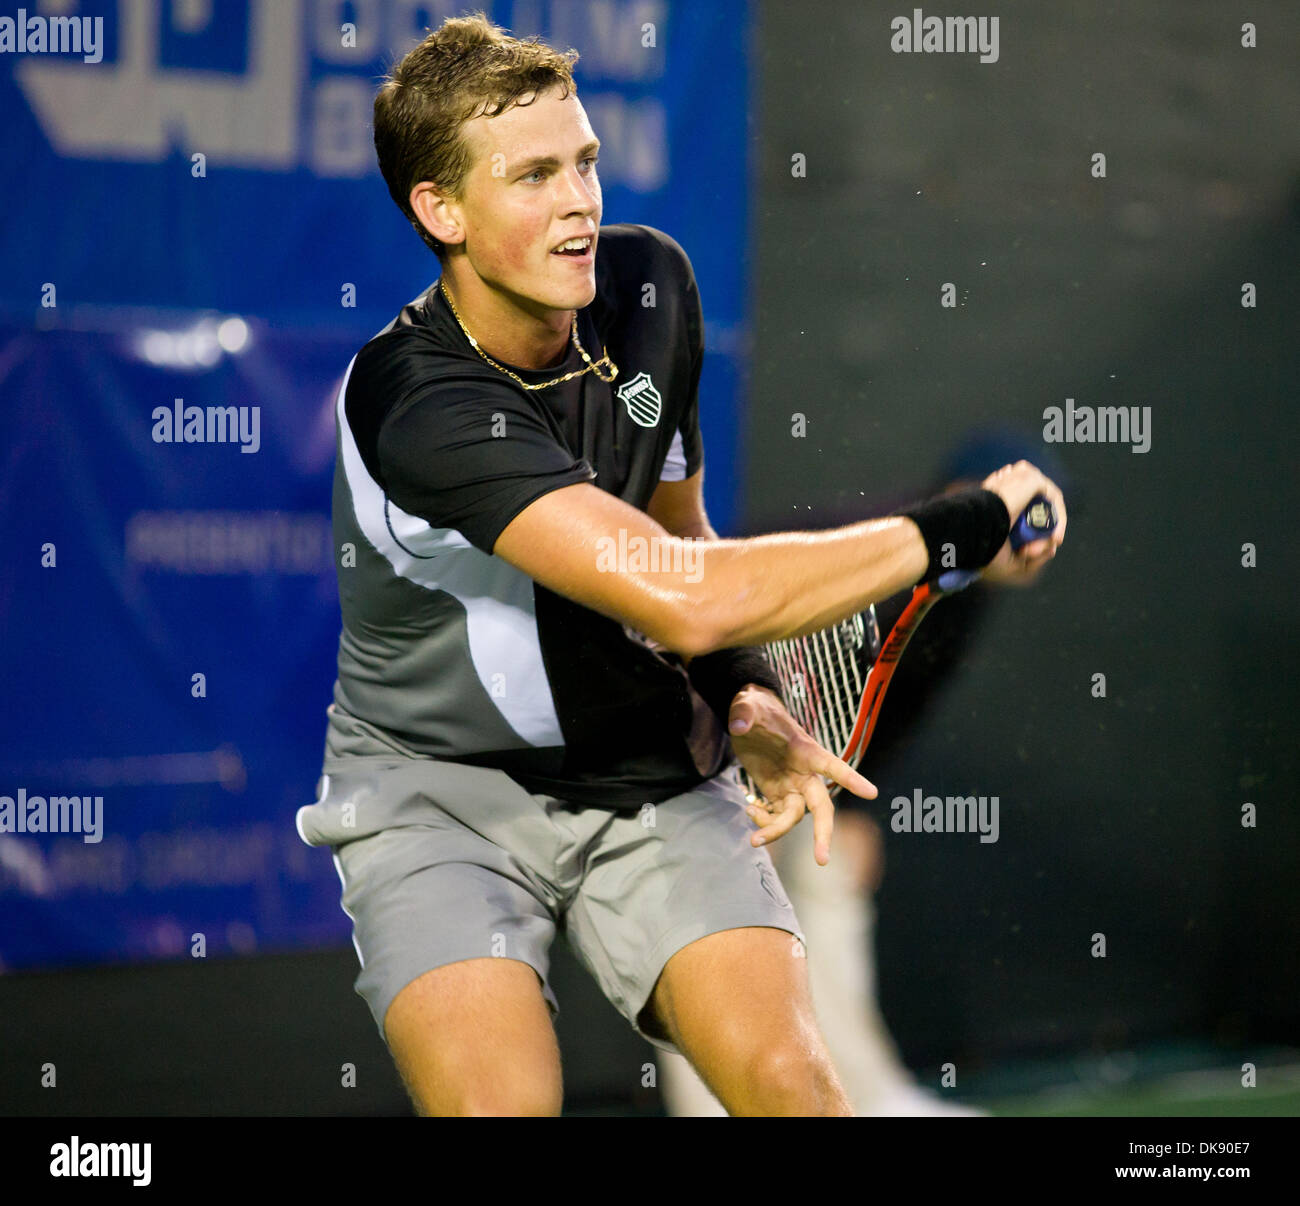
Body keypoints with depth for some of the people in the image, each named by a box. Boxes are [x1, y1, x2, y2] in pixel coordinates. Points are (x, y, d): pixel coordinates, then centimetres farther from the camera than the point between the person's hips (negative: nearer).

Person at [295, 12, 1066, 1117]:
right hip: (437, 788, -5)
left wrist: (745, 698, -3)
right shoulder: (415, 405, -28)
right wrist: (956, 529, -28)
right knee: (501, 1104, -27)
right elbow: (680, 599, -37)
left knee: (791, 1082, -17)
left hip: (648, 775, 5)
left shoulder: (650, 282, -3)